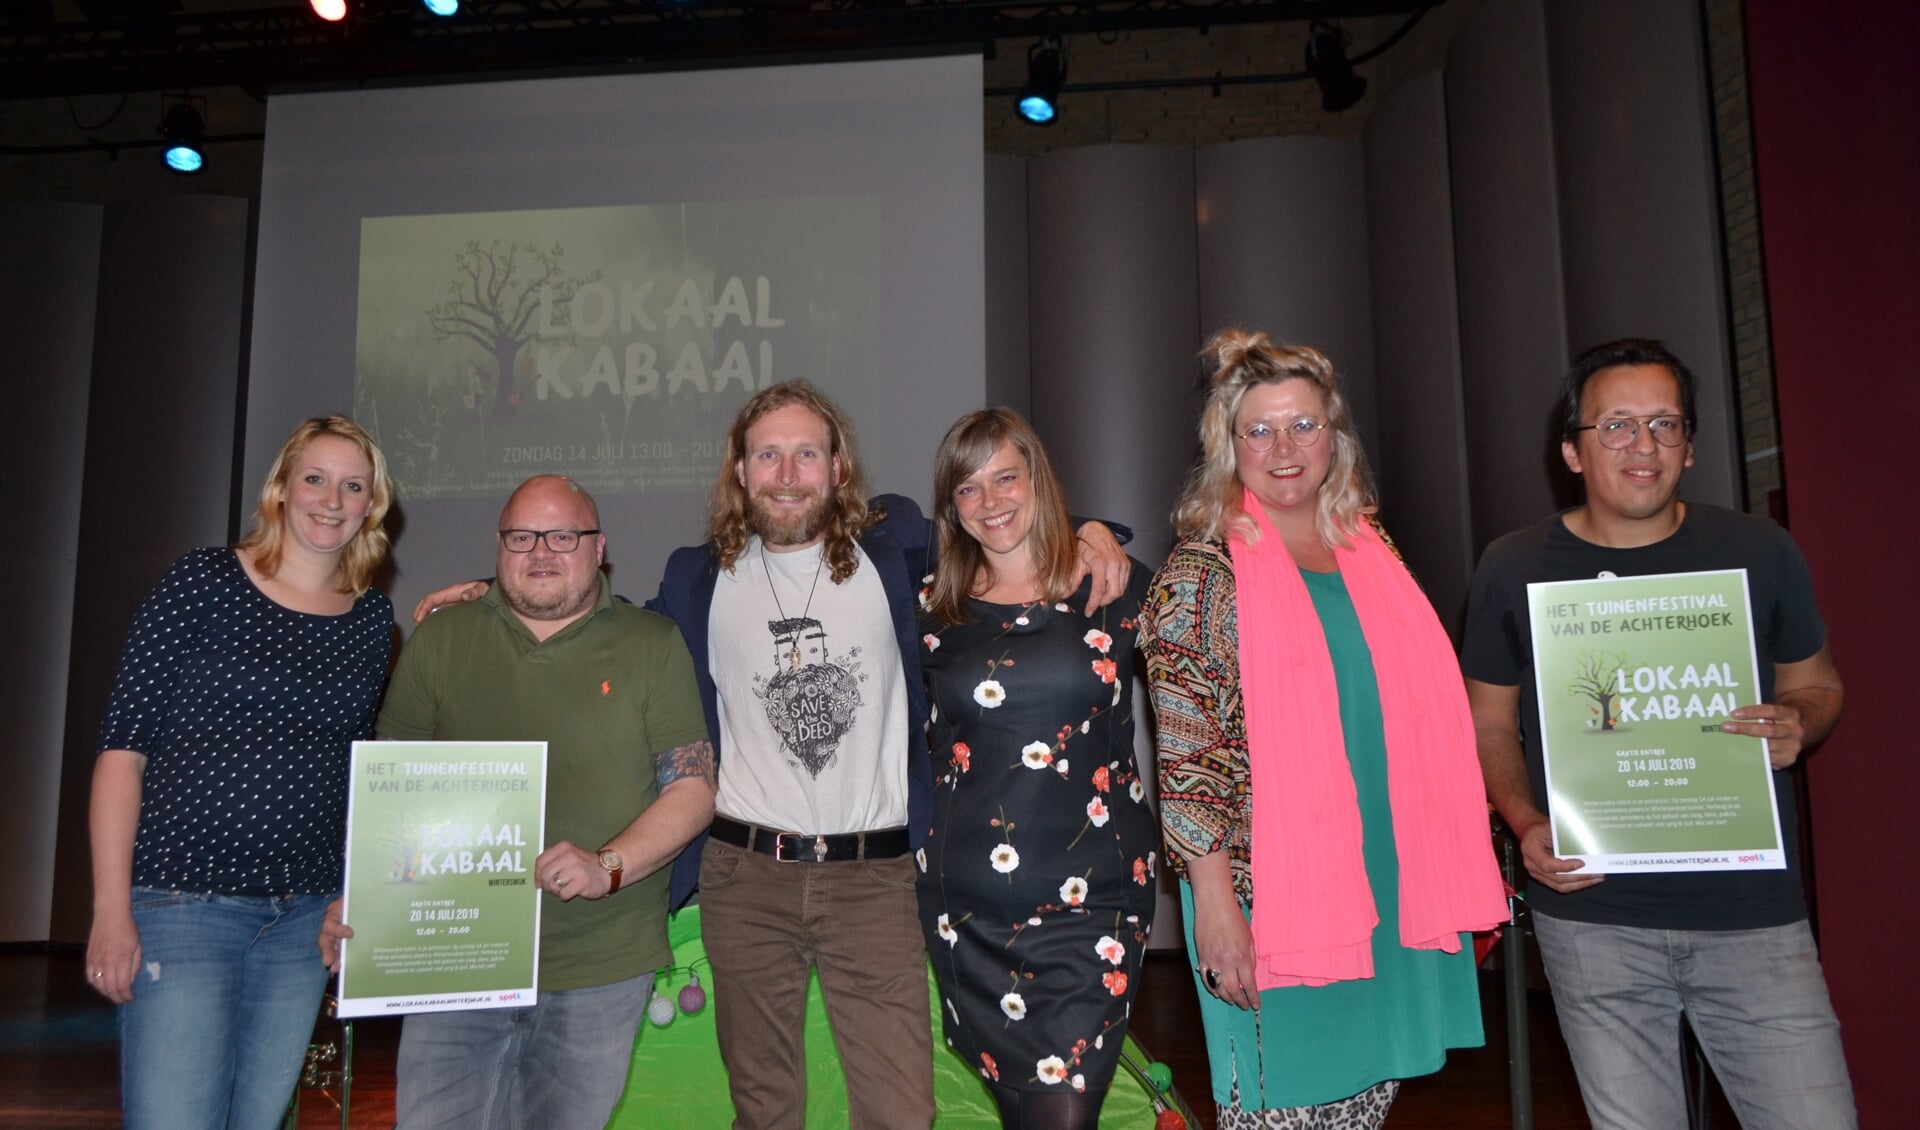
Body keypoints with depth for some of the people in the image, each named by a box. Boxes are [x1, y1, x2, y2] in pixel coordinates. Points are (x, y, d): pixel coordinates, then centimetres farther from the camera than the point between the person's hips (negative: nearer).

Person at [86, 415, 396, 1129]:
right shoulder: (202, 583, -4)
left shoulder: (372, 617, 7)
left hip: (305, 914, 4)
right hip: (183, 902, -4)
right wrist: (111, 909, -10)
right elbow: (123, 745, -6)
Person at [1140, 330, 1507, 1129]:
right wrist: (1215, 900, -15)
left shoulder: (1373, 555, 10)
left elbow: (1422, 717, 17)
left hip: (1390, 889, 6)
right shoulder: (1202, 574, -7)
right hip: (1271, 895, -5)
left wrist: (1454, 879, 13)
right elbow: (1186, 757, -11)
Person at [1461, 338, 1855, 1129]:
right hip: (1592, 912, 0)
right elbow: (1490, 724, 6)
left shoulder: (1759, 553, 2)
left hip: (1751, 911, 1)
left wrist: (1798, 727, -9)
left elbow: (1816, 682, 14)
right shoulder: (1514, 570, -1)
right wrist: (1527, 826, -11)